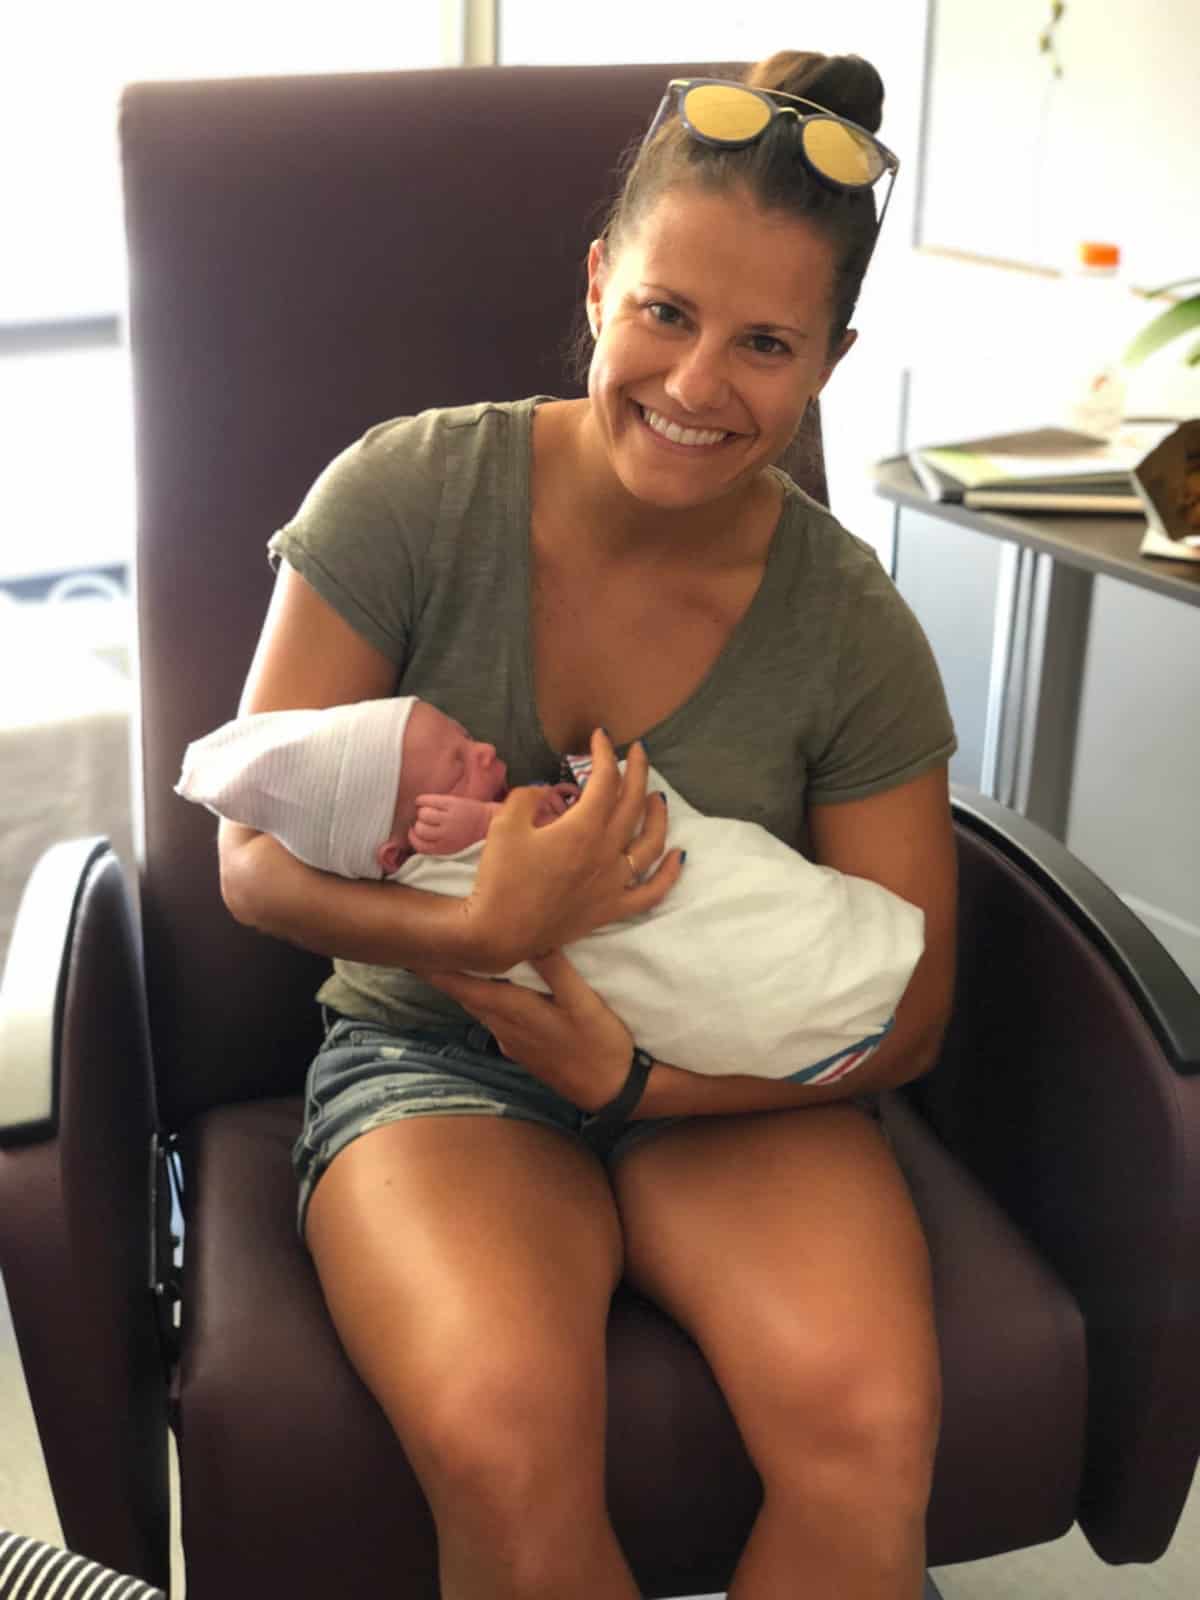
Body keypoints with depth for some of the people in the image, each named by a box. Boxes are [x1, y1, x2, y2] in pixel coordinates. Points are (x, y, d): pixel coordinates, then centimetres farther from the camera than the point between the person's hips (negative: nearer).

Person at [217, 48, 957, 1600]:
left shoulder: (853, 630, -7)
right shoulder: (408, 494, -11)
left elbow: (903, 1014, -2)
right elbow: (256, 859, -8)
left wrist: (637, 1074, -16)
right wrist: (480, 932, -27)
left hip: (734, 1081, 2)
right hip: (432, 1052, -1)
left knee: (868, 1425, -28)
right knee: (506, 1442, -30)